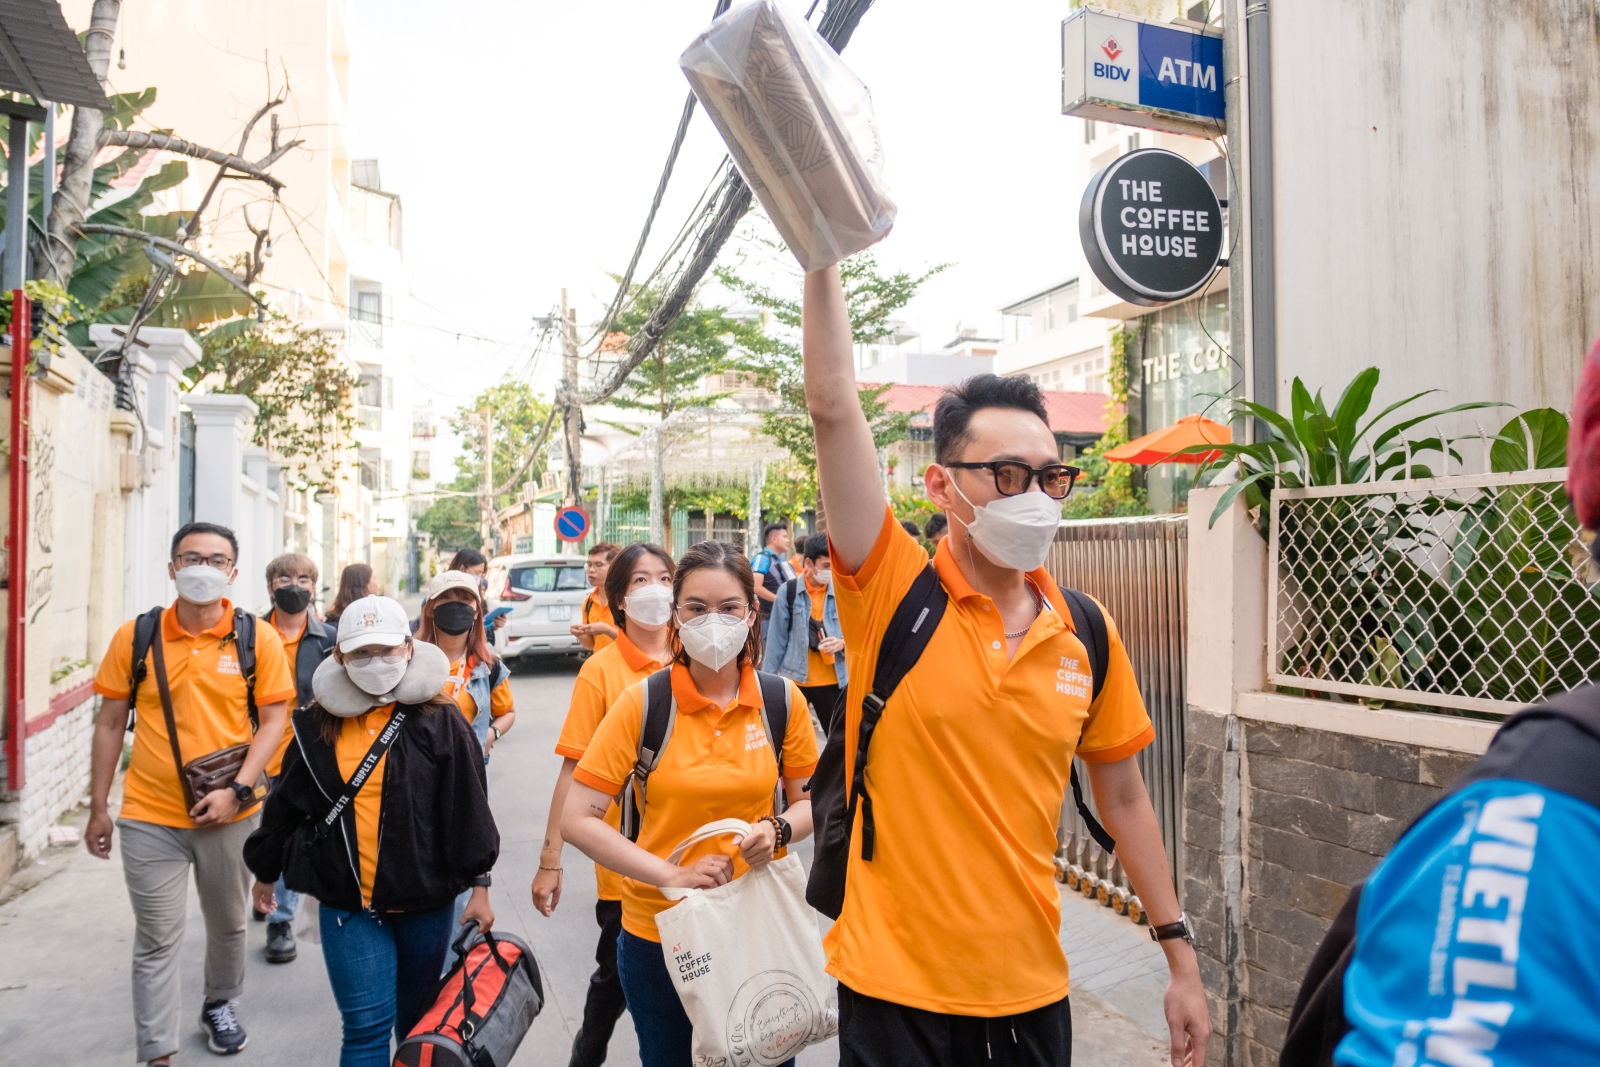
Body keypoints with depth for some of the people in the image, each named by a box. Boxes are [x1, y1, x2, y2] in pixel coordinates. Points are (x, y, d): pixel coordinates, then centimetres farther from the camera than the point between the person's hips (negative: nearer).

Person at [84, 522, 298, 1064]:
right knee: (156, 940, 5)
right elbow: (110, 724, 3)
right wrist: (97, 809, 5)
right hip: (150, 816, -1)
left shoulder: (258, 638, -6)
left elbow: (274, 719, -5)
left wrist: (237, 790, -15)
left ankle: (220, 1007, 44)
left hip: (230, 814, 1)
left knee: (228, 924, 19)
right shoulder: (135, 636, -4)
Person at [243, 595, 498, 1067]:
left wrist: (479, 886, -6)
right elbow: (286, 807, 13)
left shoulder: (439, 721, -6)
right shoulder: (317, 726, 2)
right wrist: (265, 870, 21)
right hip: (347, 903, 1)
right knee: (367, 1026, -2)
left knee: (420, 1022, 14)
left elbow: (468, 809, -5)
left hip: (426, 899, -1)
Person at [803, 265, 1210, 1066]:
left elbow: (1122, 797, 8)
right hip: (895, 989, -3)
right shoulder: (892, 591, -12)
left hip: (1032, 989, 4)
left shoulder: (1087, 633, -1)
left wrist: (1180, 956, 11)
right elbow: (833, 407, -22)